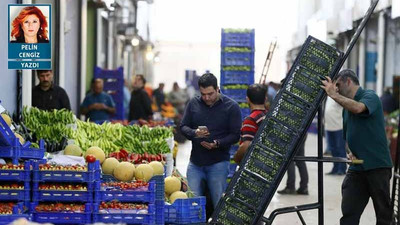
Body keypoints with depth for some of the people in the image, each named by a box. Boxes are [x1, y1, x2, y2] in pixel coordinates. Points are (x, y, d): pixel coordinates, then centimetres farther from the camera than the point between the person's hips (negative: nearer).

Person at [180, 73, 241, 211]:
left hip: (218, 163, -3)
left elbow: (235, 135, -4)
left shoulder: (231, 107, -2)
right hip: (195, 162, 3)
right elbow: (183, 127, 8)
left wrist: (217, 144, -21)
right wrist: (194, 133, -15)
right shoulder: (193, 104, 7)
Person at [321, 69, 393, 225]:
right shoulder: (346, 107, 19)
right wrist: (350, 152, 5)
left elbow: (358, 108, -29)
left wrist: (333, 94, -21)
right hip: (356, 167, 7)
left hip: (378, 166, -7)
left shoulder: (370, 96, -5)